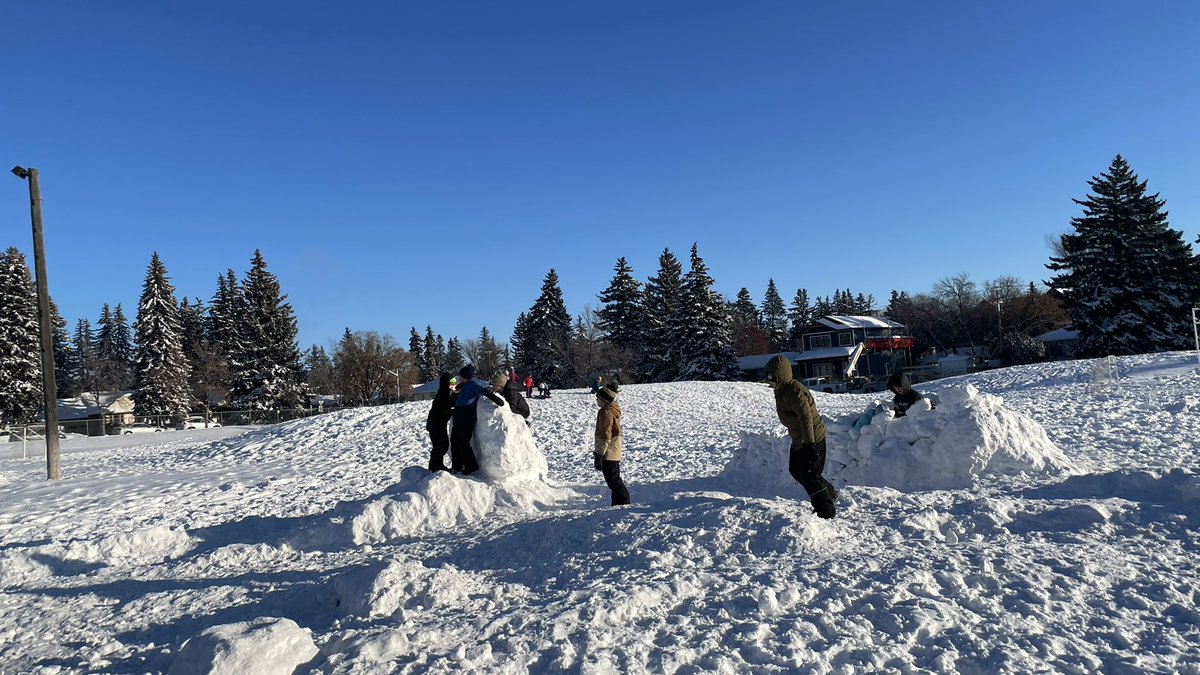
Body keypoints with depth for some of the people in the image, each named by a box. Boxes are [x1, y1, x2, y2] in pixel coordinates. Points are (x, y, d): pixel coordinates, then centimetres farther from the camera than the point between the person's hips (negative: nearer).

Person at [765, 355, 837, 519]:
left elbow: (806, 418, -28)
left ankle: (826, 510, 4)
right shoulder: (781, 390, 8)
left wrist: (809, 444, -29)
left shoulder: (795, 391, -25)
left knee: (809, 475, -7)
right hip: (799, 438, 11)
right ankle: (830, 494, 34)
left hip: (812, 438, -11)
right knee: (795, 470, 19)